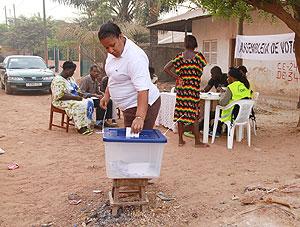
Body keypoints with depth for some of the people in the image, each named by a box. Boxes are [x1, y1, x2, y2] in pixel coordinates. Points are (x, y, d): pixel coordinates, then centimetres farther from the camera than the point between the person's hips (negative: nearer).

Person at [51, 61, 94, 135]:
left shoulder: (70, 78, 13)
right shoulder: (58, 80, -16)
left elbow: (76, 89, 24)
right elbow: (59, 96, -24)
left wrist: (80, 93, 0)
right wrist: (75, 97, -25)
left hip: (74, 99, 9)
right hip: (62, 102, -9)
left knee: (89, 102, -12)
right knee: (78, 105, -34)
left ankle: (86, 125, -16)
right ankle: (80, 127, -27)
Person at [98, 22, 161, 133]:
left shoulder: (134, 57, -26)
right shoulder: (114, 52, 3)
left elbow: (143, 89, -33)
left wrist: (140, 117, -41)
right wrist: (107, 95, 17)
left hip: (142, 104, -9)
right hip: (130, 106, 9)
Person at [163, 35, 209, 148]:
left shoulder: (180, 56, 1)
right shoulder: (198, 56, -4)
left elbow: (166, 68, -3)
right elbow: (200, 72, 3)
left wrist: (177, 77, 0)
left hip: (181, 88, 3)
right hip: (194, 89, -2)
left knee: (181, 113, 9)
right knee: (195, 114, 3)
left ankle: (180, 140, 15)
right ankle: (197, 141, 9)